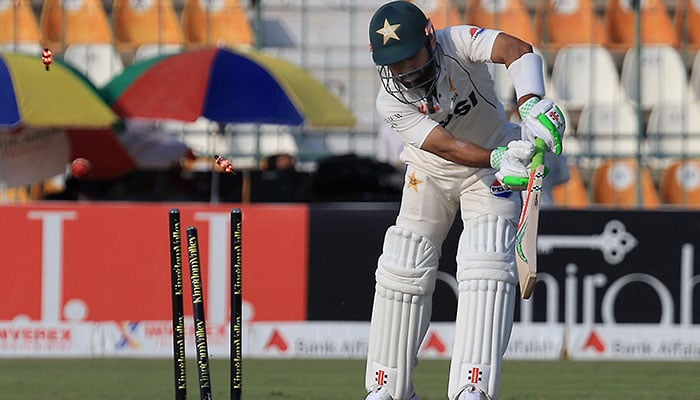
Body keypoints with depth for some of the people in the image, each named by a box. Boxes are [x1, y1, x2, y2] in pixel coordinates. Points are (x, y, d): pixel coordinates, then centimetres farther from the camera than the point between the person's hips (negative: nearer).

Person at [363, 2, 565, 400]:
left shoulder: (457, 43, -28)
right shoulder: (391, 101, -24)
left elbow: (518, 50, -46)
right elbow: (447, 147, -33)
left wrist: (532, 104, -64)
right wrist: (499, 158, -51)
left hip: (493, 171, -2)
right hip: (431, 173, 2)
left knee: (486, 266, -19)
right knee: (404, 269, 1)